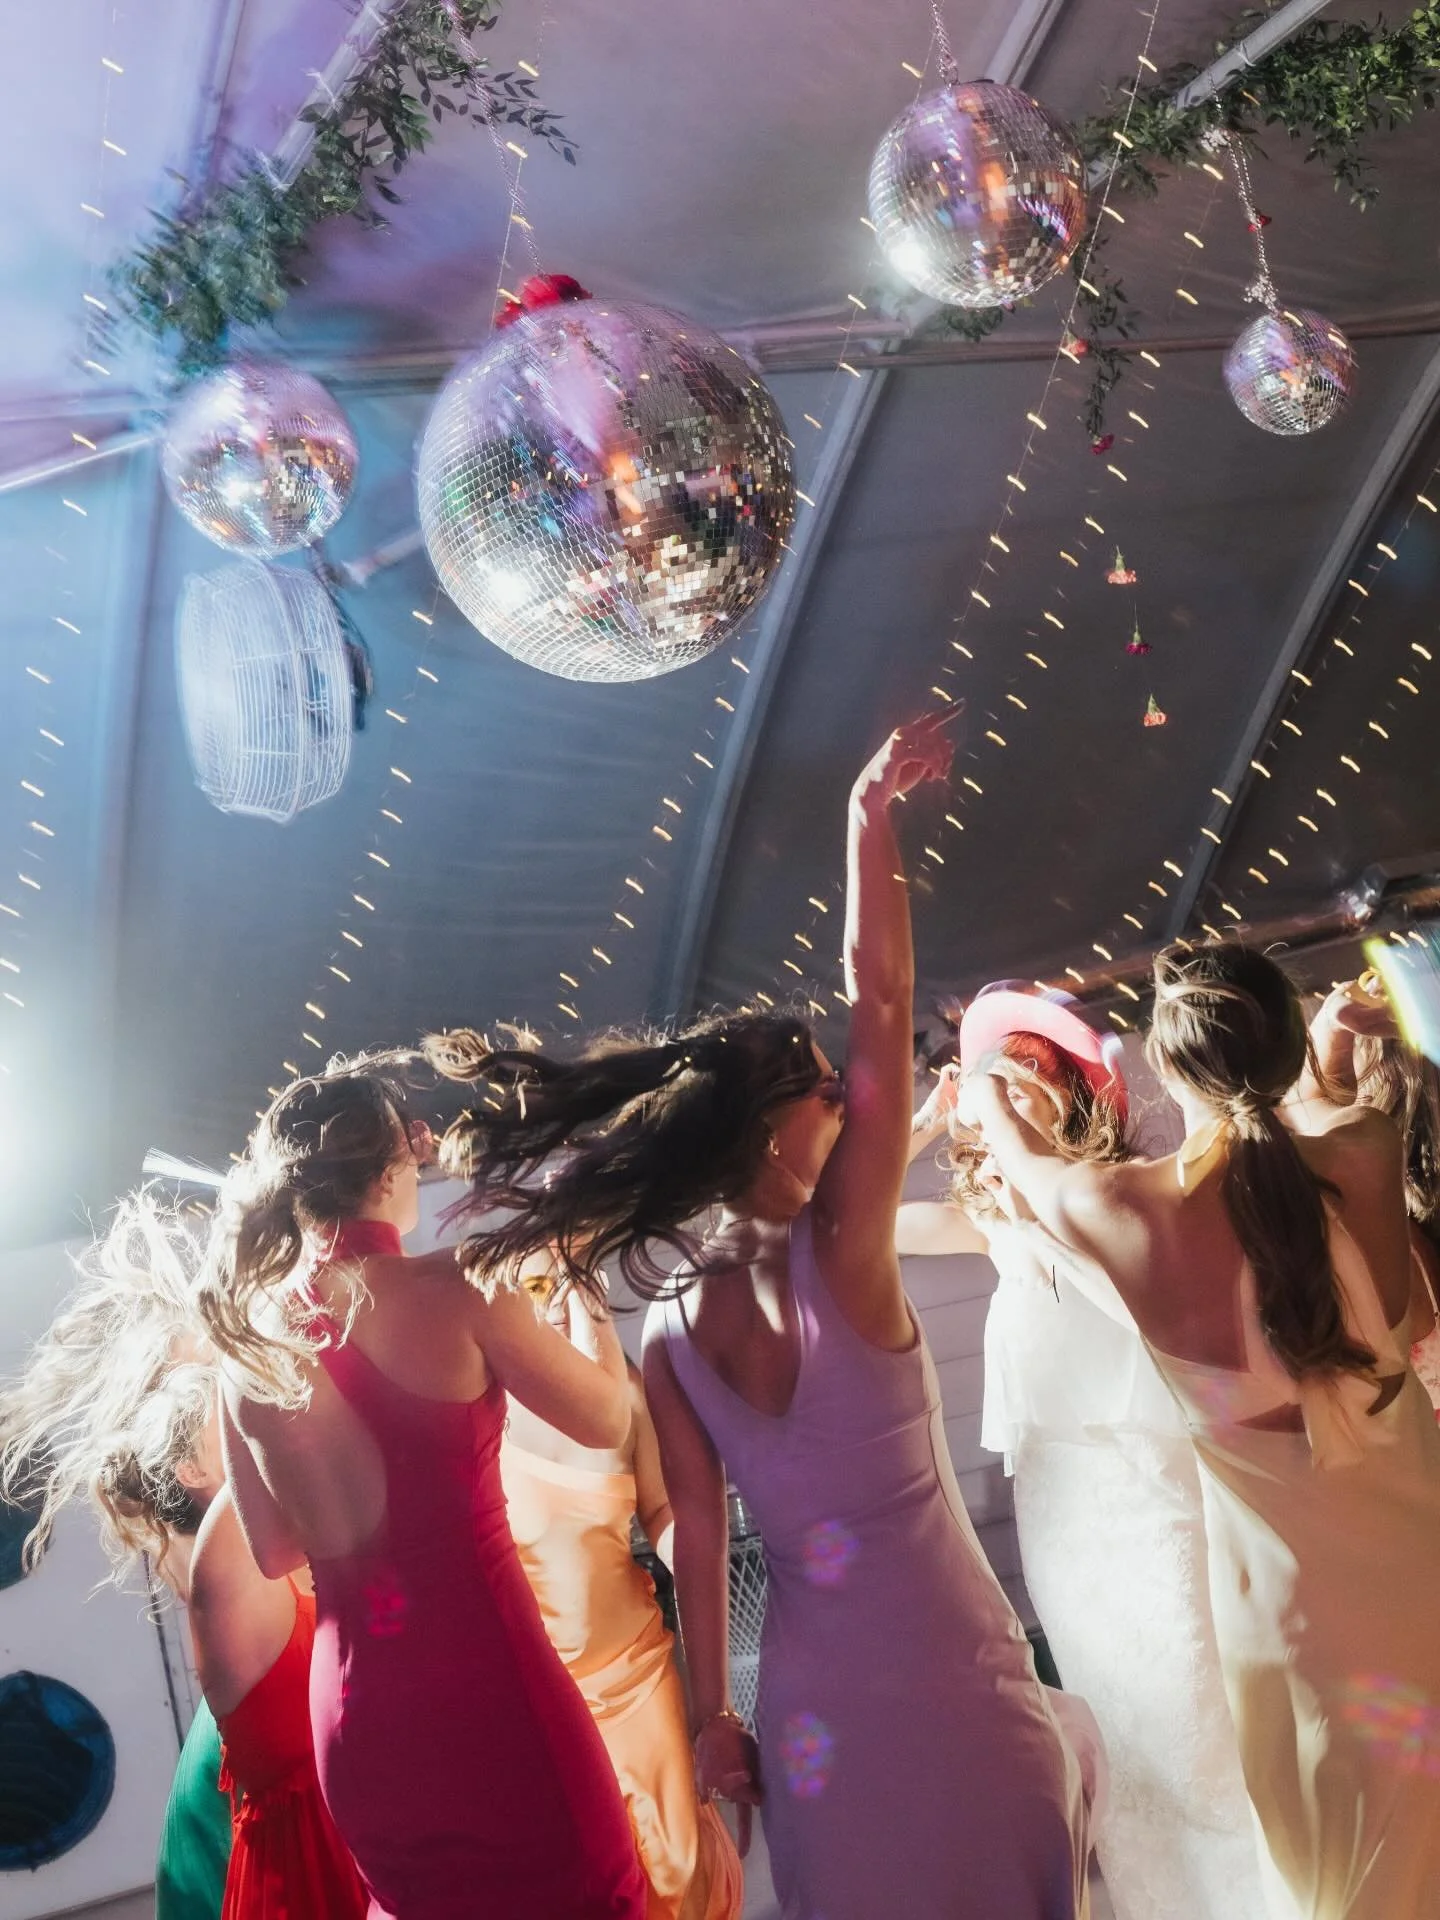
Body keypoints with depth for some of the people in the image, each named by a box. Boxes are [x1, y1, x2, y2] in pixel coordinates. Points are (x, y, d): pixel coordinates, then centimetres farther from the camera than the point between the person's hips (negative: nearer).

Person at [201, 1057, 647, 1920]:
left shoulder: (250, 1337, 3)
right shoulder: (452, 1290, -13)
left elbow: (274, 1550, 14)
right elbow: (607, 1419, -1)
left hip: (351, 1702, 6)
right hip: (483, 1681, -5)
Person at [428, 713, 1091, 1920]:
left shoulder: (668, 1332, -4)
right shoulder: (838, 1256, -18)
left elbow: (697, 1533, -2)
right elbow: (880, 1005, -19)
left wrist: (712, 1713, 6)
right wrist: (870, 813, -14)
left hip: (810, 1695, 4)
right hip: (944, 1681, -4)